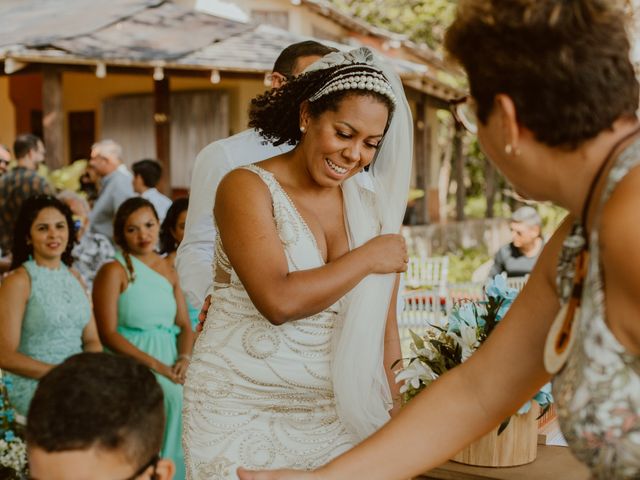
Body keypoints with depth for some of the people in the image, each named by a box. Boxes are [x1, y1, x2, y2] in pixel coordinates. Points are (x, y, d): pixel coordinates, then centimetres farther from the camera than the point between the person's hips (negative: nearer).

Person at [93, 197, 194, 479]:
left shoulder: (169, 271, 15)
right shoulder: (114, 271, -3)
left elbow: (184, 325, 13)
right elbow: (108, 334, -10)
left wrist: (184, 358, -8)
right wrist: (155, 364, -16)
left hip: (169, 358, 5)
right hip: (130, 360, -5)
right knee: (173, 397, -28)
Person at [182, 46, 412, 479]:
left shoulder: (372, 210, 5)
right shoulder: (248, 187, -9)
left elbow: (385, 331, 7)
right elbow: (279, 301, -23)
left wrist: (397, 417, 1)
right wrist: (367, 257, -13)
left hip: (339, 417, 4)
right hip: (247, 414, -4)